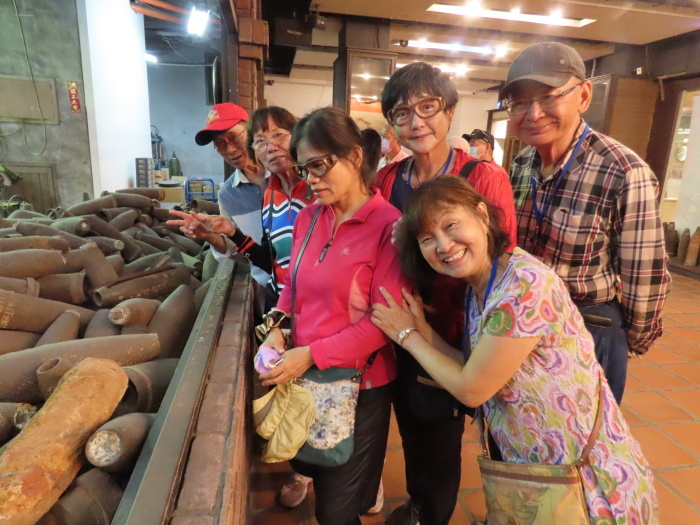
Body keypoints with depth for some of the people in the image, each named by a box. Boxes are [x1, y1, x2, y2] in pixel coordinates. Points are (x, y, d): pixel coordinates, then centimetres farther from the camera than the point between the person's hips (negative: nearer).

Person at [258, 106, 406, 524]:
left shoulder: (389, 226, -18)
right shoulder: (308, 217, 1)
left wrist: (312, 355, -21)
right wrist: (278, 327, -7)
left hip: (357, 384, -6)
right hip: (305, 377, 6)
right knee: (309, 469, 27)